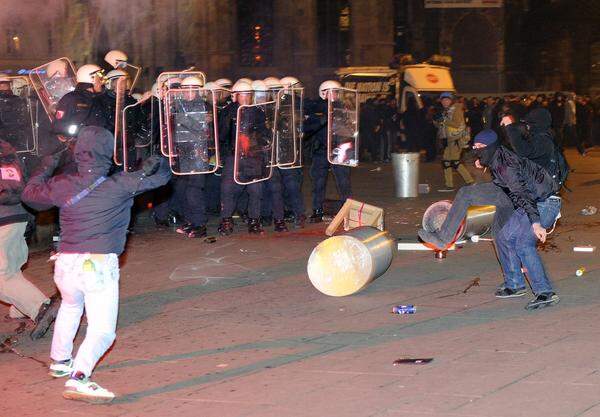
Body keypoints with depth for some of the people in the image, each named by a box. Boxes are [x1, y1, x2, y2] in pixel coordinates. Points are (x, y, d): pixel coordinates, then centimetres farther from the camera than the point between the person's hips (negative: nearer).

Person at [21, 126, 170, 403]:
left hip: (65, 264, 5)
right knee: (102, 329, -5)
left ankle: (60, 360, 44)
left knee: (70, 306, 35)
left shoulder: (61, 185, 5)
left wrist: (46, 168, 38)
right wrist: (156, 163, 24)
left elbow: (30, 195, 26)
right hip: (100, 266, -5)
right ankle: (78, 377, -28)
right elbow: (161, 176, 6)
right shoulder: (120, 185, -5)